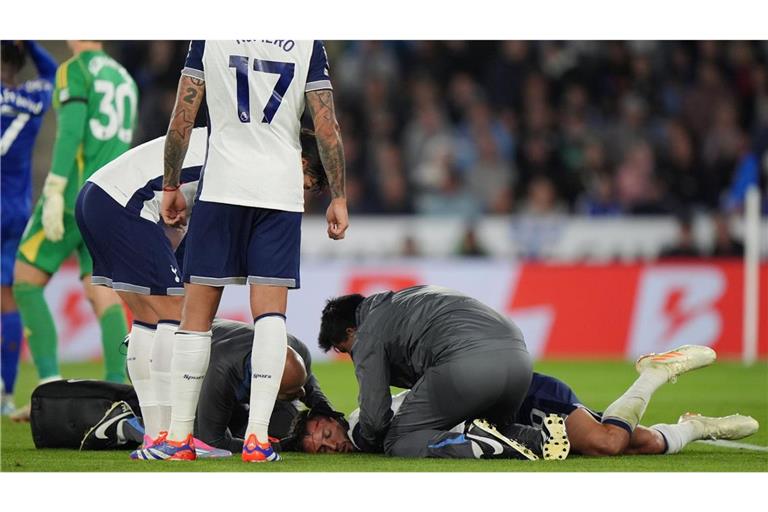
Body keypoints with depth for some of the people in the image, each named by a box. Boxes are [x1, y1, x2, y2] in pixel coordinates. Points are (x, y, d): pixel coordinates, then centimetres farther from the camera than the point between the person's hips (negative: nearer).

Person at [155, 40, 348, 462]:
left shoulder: (210, 34, 3)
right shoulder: (307, 43, 3)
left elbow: (182, 118, 2)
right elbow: (326, 127, 1)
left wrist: (171, 186, 11)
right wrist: (338, 198, 8)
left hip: (221, 187, 0)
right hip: (281, 191, 0)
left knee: (198, 313, 4)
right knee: (270, 314, 0)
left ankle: (179, 436, 4)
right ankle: (257, 436, -9)